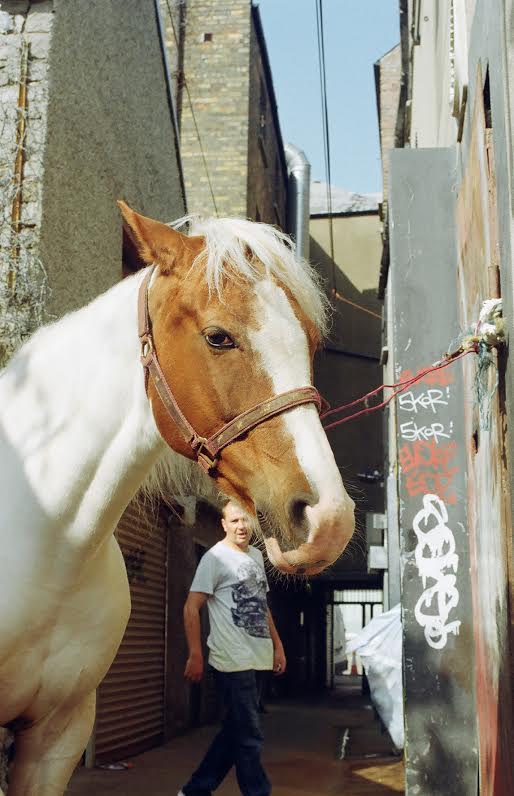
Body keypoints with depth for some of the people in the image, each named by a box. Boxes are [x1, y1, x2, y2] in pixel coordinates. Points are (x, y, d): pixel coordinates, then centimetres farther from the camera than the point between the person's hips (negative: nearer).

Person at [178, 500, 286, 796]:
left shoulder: (257, 555, 15)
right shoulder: (216, 557, -8)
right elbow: (191, 608, -11)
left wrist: (278, 645, 17)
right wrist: (195, 656, -17)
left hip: (256, 659, 8)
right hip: (233, 660, -8)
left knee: (236, 731, 13)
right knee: (249, 736, -4)